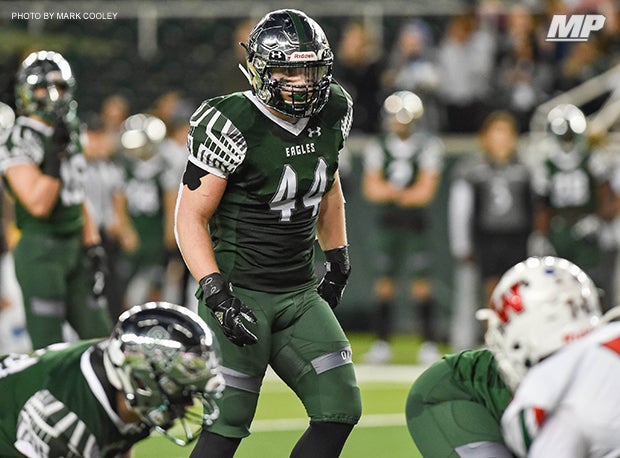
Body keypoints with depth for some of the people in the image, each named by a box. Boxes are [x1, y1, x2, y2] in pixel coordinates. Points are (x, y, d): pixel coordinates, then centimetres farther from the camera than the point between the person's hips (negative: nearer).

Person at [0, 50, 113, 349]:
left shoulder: (69, 136, 13)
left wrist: (93, 247, 13)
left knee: (101, 338, 6)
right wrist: (56, 154, -23)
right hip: (40, 253, -8)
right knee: (49, 349, -8)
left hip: (74, 247, 8)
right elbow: (38, 204, -22)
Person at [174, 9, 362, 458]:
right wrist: (216, 293, -24)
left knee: (340, 411, -2)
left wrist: (339, 262, 23)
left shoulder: (332, 113, 2)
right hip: (240, 293, -7)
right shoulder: (234, 126, -18)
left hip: (300, 294, 7)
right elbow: (191, 217, -15)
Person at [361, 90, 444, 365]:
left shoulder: (428, 146, -5)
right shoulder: (378, 147, 4)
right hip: (388, 223, 3)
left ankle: (429, 342, 1)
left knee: (420, 281, -5)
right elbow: (371, 188, -2)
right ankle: (383, 342, 8)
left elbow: (425, 192, -11)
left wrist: (390, 192, -10)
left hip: (416, 221, -3)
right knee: (385, 280, 3)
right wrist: (408, 193, -14)